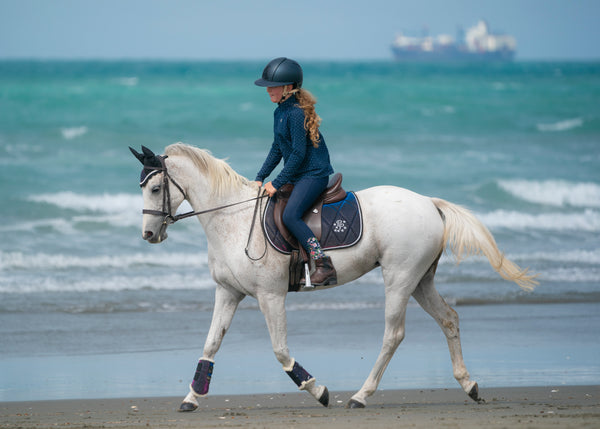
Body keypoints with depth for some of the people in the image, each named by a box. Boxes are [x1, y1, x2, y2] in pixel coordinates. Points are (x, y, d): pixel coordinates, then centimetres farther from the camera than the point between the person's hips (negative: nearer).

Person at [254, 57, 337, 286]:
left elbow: (298, 153, -21)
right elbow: (277, 149, 19)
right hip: (297, 176, 11)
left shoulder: (296, 113, -19)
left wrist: (277, 183, -18)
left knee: (290, 215, -27)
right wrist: (260, 178, 12)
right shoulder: (280, 112, 11)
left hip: (314, 174, -11)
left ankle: (325, 266, -28)